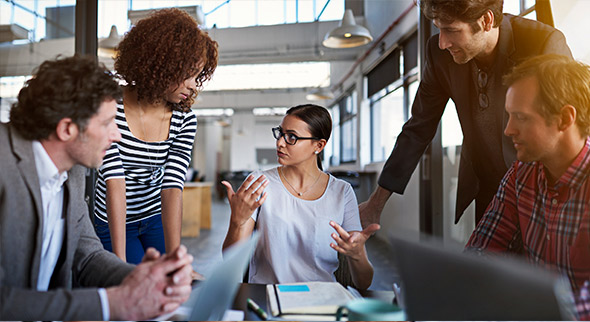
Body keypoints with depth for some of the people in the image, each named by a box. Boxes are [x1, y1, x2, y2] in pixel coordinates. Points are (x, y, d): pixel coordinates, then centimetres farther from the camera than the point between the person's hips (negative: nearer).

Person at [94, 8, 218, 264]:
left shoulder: (185, 120, -15)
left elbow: (172, 188, -23)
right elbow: (115, 183, -29)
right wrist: (120, 260, -34)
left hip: (157, 218, 2)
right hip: (114, 222, -2)